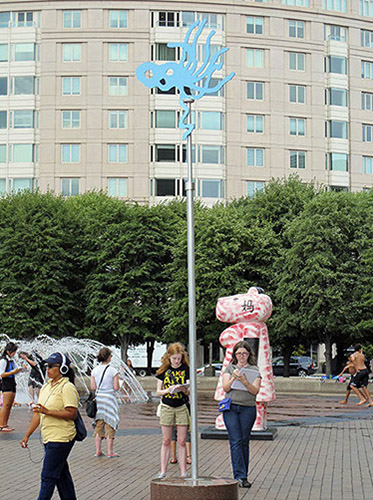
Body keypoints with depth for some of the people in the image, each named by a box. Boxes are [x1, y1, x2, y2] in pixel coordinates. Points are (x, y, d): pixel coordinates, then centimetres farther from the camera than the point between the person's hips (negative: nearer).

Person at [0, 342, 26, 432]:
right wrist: (13, 372, -20)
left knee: (10, 405, 8)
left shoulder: (12, 360, 13)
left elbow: (16, 369, 26)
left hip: (12, 384, 9)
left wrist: (21, 368, 5)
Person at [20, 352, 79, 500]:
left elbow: (72, 414, -20)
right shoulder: (46, 387, 13)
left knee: (48, 475, -6)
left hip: (61, 438, -9)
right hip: (49, 438, 9)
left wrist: (48, 411, -24)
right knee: (61, 474, 15)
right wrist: (27, 435, 12)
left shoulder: (67, 388, -12)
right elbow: (38, 414, 16)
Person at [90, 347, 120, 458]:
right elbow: (116, 388, -10)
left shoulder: (94, 370, 2)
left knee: (98, 425, 11)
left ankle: (98, 451, 12)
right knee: (110, 425, 2)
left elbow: (92, 387, 0)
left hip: (98, 398, 4)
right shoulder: (113, 371, -9)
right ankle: (110, 452, 3)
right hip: (109, 398, -4)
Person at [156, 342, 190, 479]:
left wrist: (184, 389, -21)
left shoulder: (186, 369, 0)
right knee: (166, 441, 5)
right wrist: (168, 390, -15)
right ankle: (163, 471, 9)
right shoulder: (163, 370, 3)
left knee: (182, 442, 1)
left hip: (182, 407, -1)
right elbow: (158, 392, 4)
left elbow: (190, 391, 1)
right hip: (167, 407, 1)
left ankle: (183, 473, 6)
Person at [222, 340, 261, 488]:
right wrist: (234, 378, -16)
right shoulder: (229, 369, 12)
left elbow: (255, 391, -2)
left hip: (248, 409, 0)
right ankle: (240, 476, -12)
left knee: (244, 441, 2)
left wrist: (245, 381, -18)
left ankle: (242, 476, 11)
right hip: (231, 407, 0)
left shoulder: (254, 370, 10)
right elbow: (226, 388, 1)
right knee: (235, 441, -9)